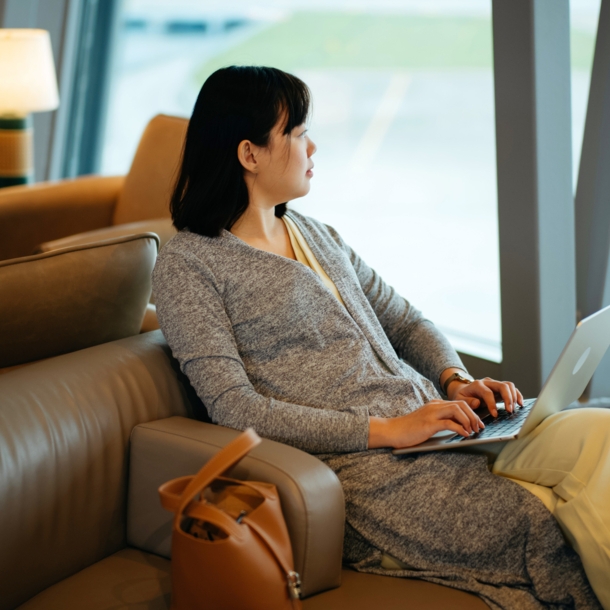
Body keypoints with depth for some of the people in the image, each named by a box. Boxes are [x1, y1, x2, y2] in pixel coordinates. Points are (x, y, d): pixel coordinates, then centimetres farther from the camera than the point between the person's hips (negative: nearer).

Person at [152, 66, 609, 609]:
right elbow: (234, 408, -12)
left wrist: (455, 379, 2)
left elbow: (404, 320, 24)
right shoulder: (186, 266, -2)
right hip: (356, 463, -7)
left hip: (433, 422, 7)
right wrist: (385, 430, -17)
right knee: (541, 534, -28)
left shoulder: (316, 236, 20)